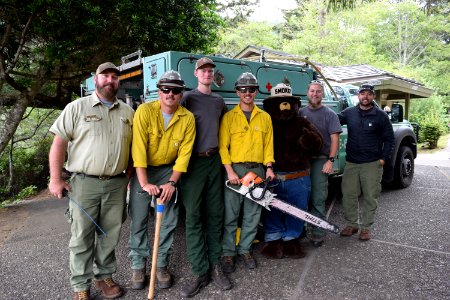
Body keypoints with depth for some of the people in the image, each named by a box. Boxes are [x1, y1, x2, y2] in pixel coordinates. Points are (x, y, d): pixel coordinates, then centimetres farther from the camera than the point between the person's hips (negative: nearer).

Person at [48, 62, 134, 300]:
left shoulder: (128, 112, 10)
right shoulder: (77, 107, 0)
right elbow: (59, 143, -2)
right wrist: (55, 179, -6)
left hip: (117, 184, 3)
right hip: (85, 182, -2)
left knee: (110, 235, 12)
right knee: (81, 237, 6)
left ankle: (104, 276, 30)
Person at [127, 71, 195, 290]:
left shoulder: (187, 118, -10)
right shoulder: (144, 111, -17)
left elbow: (184, 152, -9)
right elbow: (138, 148, -22)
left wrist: (172, 182, -16)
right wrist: (144, 183, -27)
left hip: (168, 170, 2)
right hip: (142, 170, -2)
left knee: (169, 221, 5)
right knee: (138, 220, 2)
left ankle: (161, 265, 22)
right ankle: (138, 266, 19)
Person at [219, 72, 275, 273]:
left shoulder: (265, 117, 11)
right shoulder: (229, 117, 2)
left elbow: (268, 145, 10)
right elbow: (223, 146, -3)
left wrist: (269, 168, -3)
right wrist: (230, 171, -12)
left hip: (257, 170, 3)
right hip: (235, 169, -3)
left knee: (252, 215, 10)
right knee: (231, 215, 2)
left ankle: (245, 250, 24)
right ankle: (228, 253, 14)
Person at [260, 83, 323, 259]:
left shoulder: (302, 124, 9)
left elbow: (317, 145, 2)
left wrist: (303, 133, -16)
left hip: (298, 180, 1)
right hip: (272, 178, -1)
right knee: (272, 212, 9)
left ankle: (291, 240, 27)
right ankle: (273, 240, 25)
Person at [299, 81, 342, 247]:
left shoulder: (329, 114, 2)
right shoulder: (300, 113, 12)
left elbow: (335, 139, -3)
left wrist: (330, 160, -12)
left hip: (320, 161, -3)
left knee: (318, 199, -4)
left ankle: (318, 232, 3)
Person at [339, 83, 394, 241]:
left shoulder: (381, 115, 1)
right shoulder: (349, 113, 6)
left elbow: (389, 139, 4)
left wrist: (384, 158, -3)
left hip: (372, 164, -2)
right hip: (351, 163, 2)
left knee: (370, 197, 4)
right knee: (348, 194, 5)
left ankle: (365, 227, 18)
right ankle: (351, 224, 20)